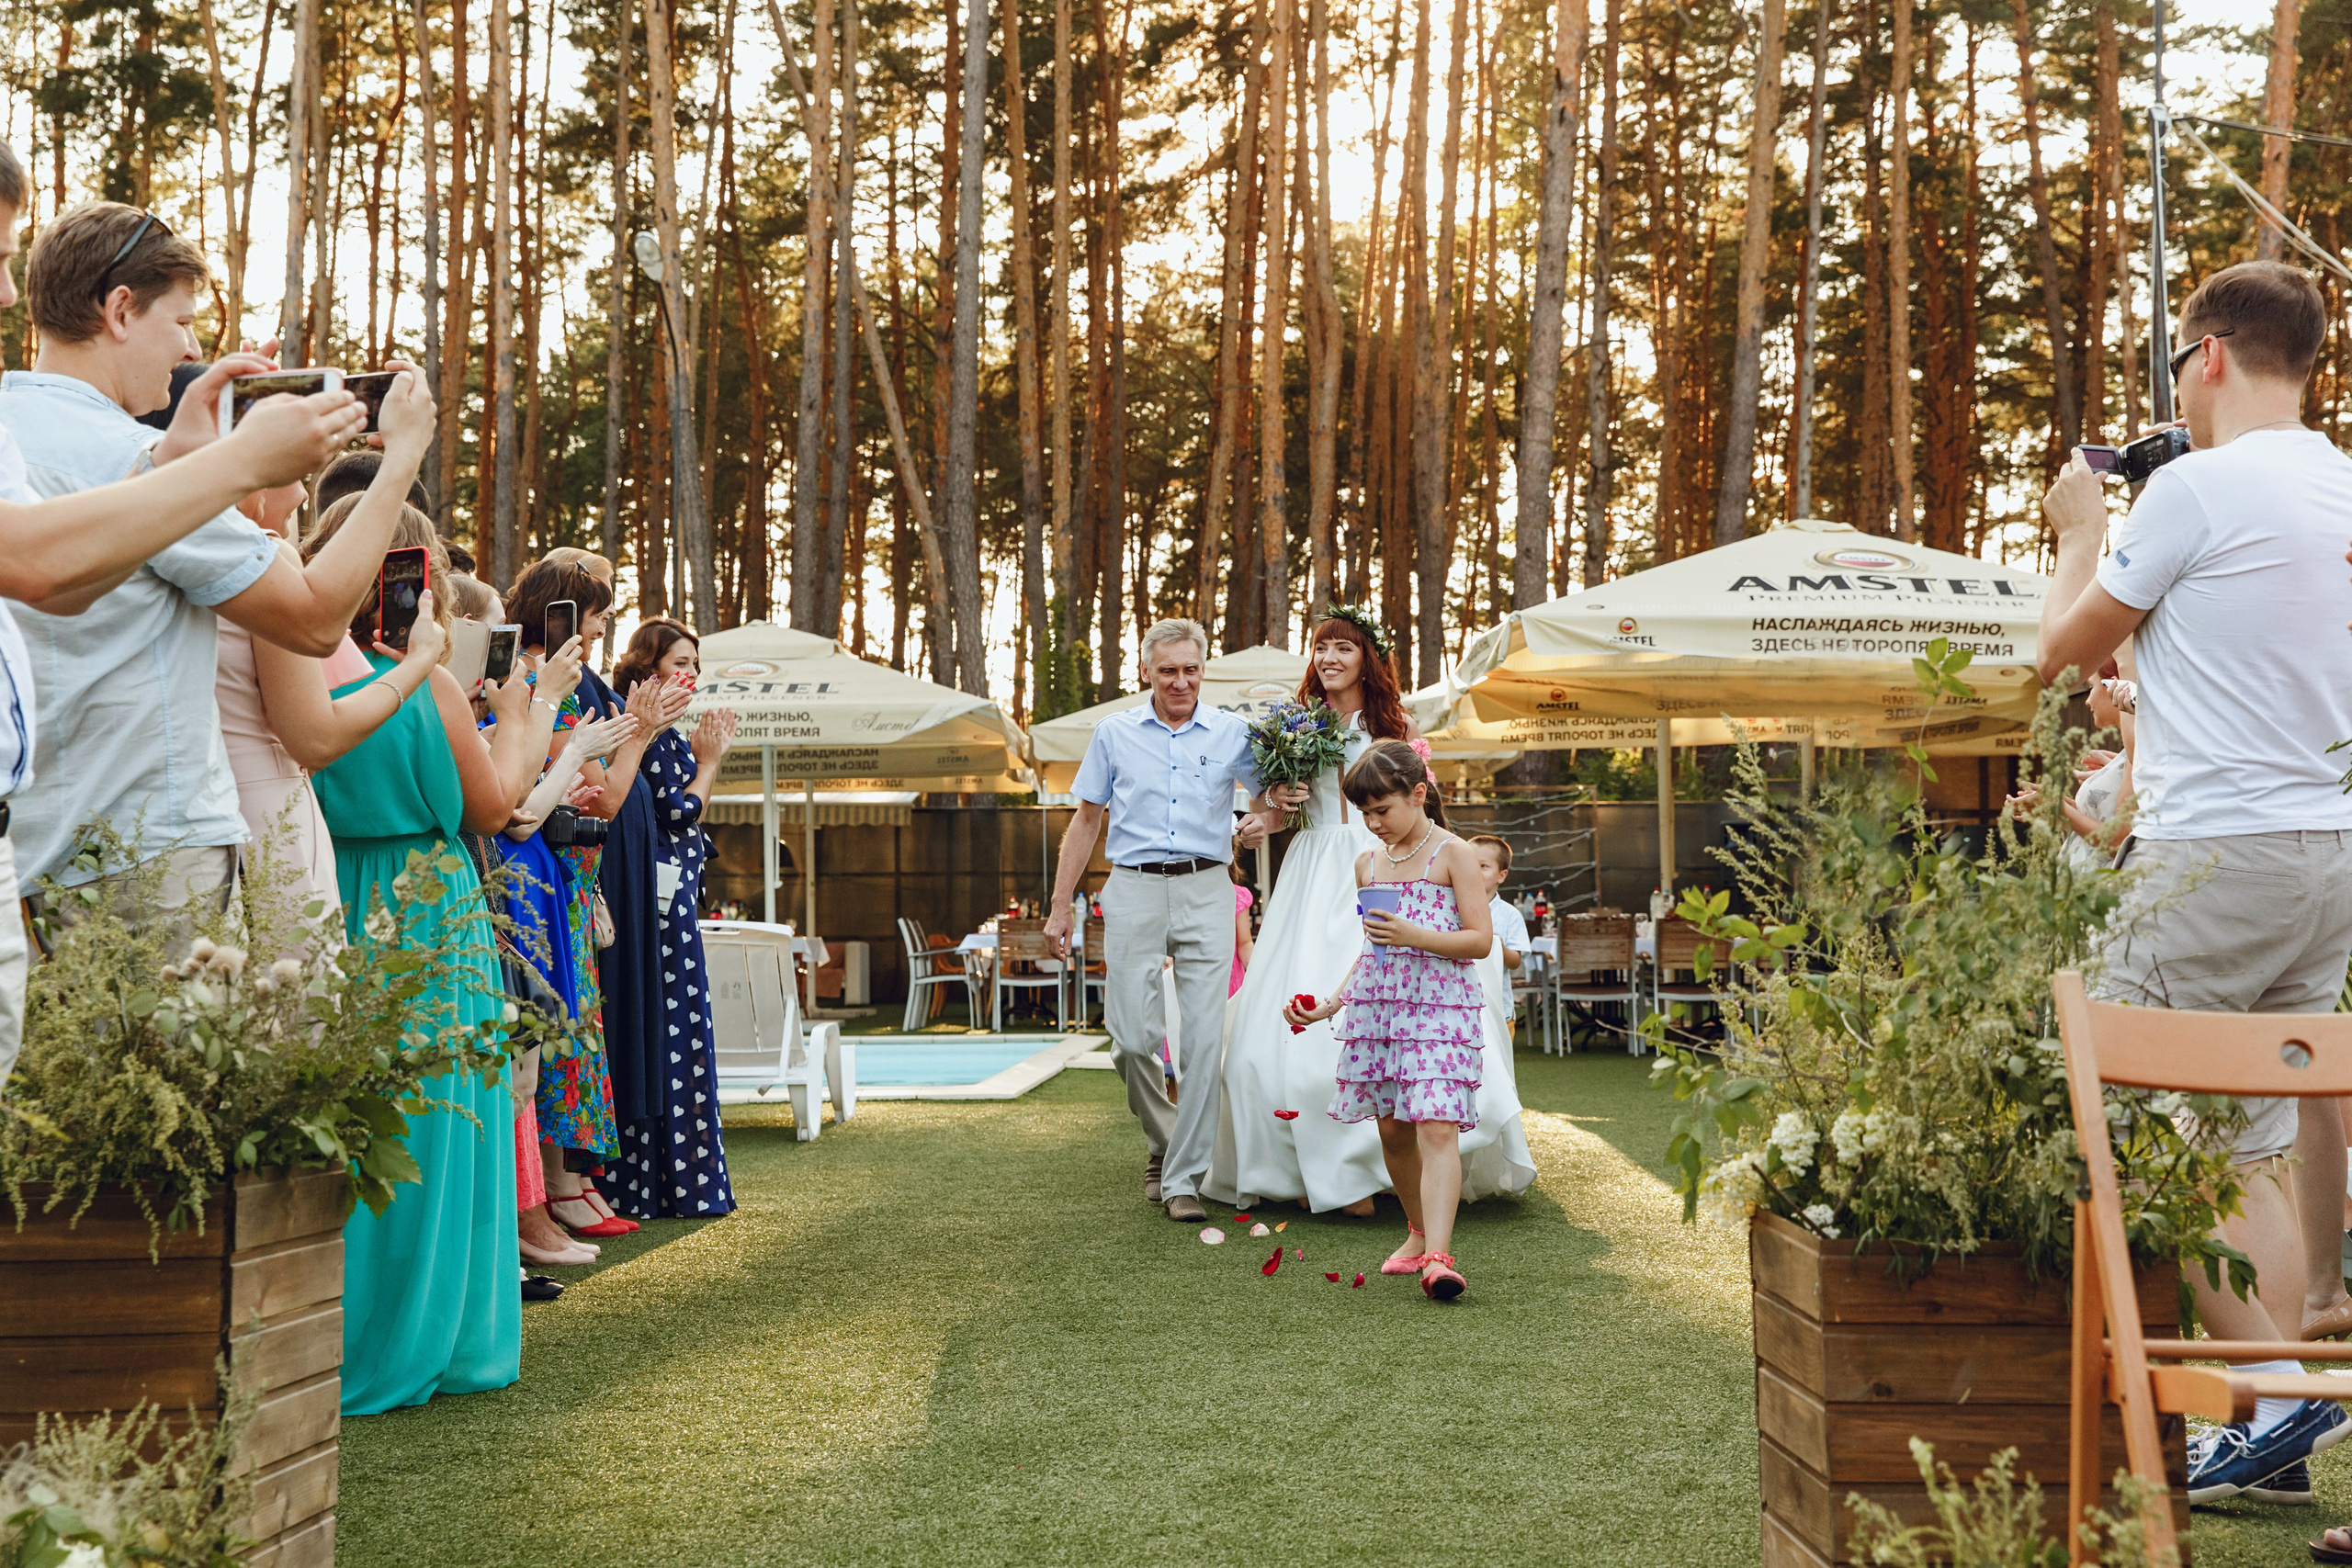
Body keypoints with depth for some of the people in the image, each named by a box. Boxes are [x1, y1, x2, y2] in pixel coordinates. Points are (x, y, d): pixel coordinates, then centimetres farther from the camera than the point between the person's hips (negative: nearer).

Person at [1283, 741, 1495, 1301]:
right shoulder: (1368, 863, 16)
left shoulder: (1453, 854, -2)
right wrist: (1328, 1004, 15)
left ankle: (1437, 1256, -24)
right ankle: (1419, 1232, 27)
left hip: (1440, 1004, -6)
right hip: (1376, 1003, 6)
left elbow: (1481, 940, -6)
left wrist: (1415, 935, -19)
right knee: (1392, 1129, 9)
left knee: (1437, 1127, -16)